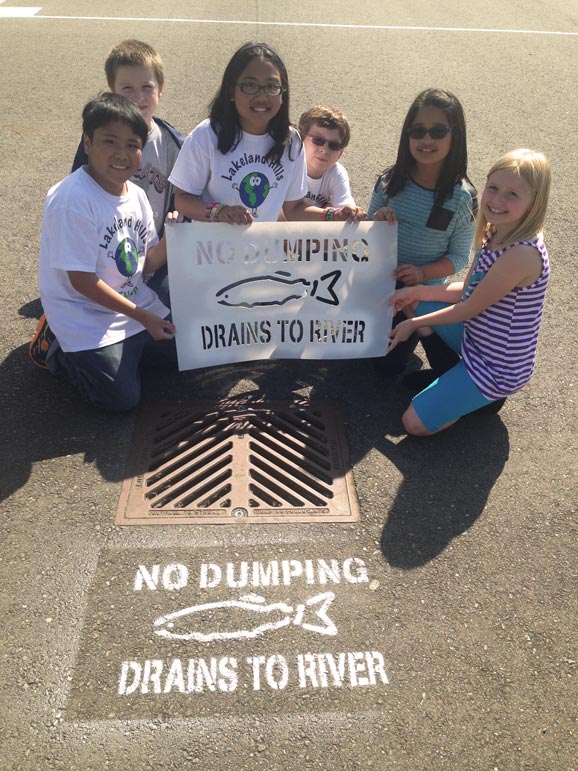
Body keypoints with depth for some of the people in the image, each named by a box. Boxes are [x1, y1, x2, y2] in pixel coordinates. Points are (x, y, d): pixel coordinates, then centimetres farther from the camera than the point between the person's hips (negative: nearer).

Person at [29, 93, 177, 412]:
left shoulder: (136, 195, 0)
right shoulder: (71, 201, -23)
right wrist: (144, 317, -18)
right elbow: (82, 281, -22)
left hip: (135, 301, 8)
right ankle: (57, 349, 8)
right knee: (121, 397, -15)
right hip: (84, 313, -7)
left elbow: (146, 263, 5)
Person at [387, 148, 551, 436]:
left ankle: (487, 395, 8)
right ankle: (449, 376, 17)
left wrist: (414, 324, -9)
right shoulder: (495, 235, -2)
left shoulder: (522, 254, -30)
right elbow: (467, 291, 7)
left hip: (498, 367, -9)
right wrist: (418, 291, -5)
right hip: (477, 338, 9)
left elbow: (469, 309, -21)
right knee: (414, 303, 14)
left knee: (415, 423, -11)